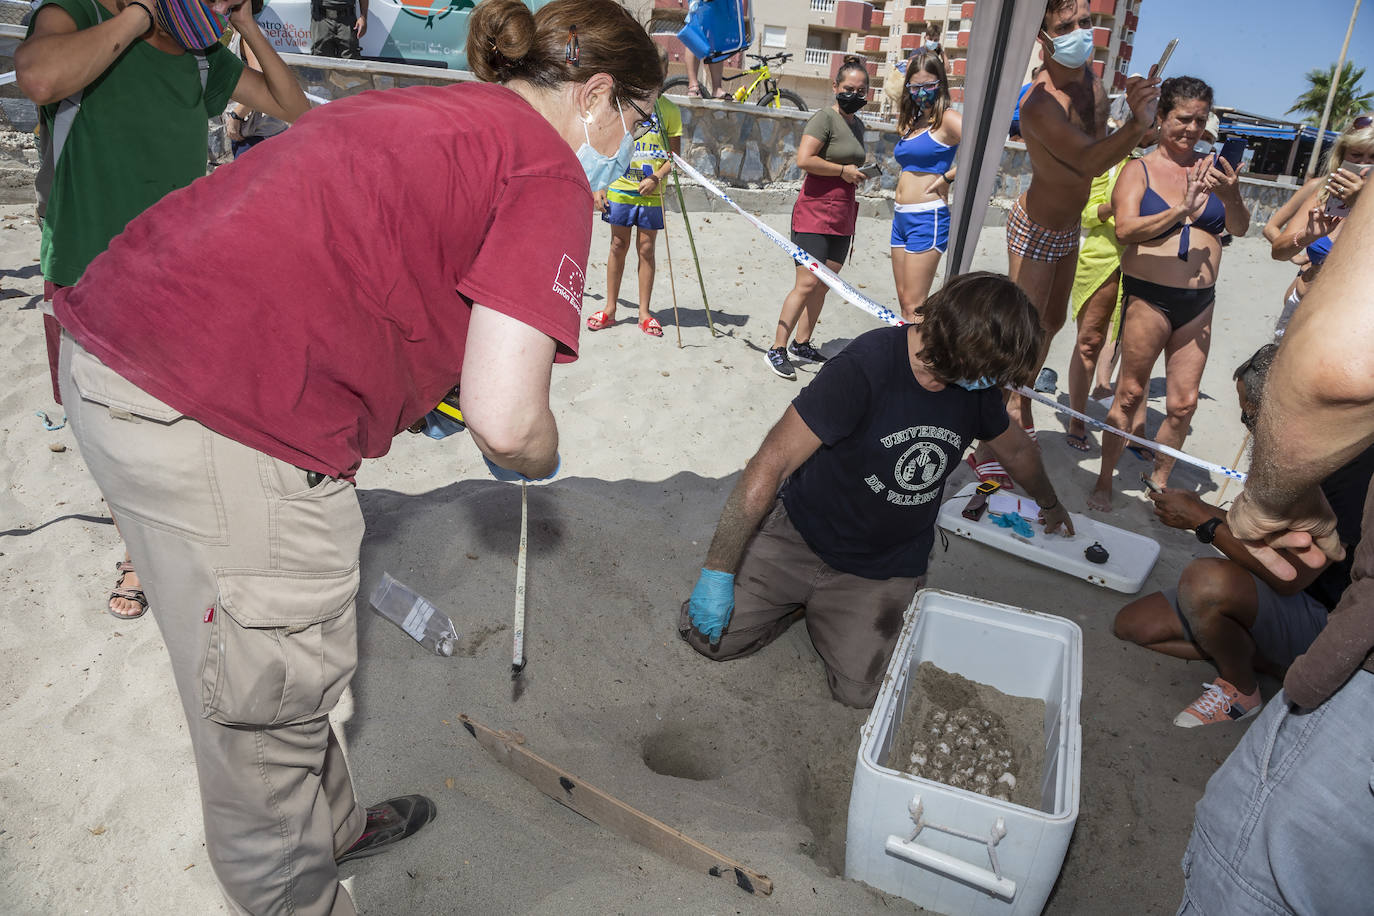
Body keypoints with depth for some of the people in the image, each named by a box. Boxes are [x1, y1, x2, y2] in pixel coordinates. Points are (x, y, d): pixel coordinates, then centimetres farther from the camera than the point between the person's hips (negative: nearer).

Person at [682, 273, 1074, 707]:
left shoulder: (976, 386, -4)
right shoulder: (863, 369, -26)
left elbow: (1016, 448, 20)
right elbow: (770, 464, -27)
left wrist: (1051, 505, 38)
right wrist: (718, 573, -26)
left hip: (888, 568, 4)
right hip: (800, 536, -3)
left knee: (859, 689, -15)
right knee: (707, 632, -10)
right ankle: (806, 599, 15)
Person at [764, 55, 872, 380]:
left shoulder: (857, 125, 17)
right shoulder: (825, 118, -8)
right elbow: (804, 159, -21)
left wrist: (862, 171, 15)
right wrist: (844, 171, -14)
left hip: (842, 216, 8)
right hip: (815, 212, -8)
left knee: (824, 285, 9)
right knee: (807, 284, -12)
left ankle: (802, 344, 19)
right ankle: (777, 349, -6)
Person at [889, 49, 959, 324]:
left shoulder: (947, 119, -8)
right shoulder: (912, 121, 16)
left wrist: (947, 177, -15)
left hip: (928, 218, -9)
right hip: (901, 217, 9)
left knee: (913, 306, -9)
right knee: (904, 300, 12)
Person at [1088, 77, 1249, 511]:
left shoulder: (1213, 166, 9)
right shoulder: (1139, 169, 1)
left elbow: (1240, 228, 4)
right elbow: (1126, 228, -14)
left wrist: (1231, 196, -16)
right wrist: (1182, 210, -26)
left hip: (1199, 301, 4)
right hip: (1149, 296, -4)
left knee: (1184, 402, 6)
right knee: (1130, 394, 1)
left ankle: (1159, 482, 23)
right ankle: (1104, 482, 14)